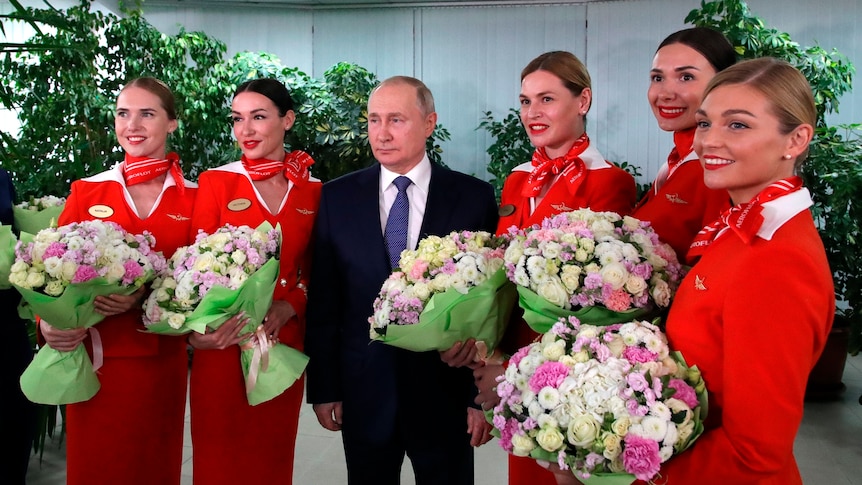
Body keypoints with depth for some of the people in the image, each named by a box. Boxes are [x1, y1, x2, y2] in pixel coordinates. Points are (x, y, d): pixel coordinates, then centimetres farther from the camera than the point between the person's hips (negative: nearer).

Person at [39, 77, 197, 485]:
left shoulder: (192, 197, 2)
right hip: (93, 357, 0)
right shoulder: (85, 192, 3)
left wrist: (146, 298, -18)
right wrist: (50, 323, -17)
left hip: (162, 359, 0)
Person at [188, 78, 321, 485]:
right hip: (224, 344, -2)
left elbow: (314, 272, 9)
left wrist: (288, 307, -11)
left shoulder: (313, 191, 5)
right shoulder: (215, 182, -1)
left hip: (284, 342, 2)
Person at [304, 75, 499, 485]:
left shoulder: (474, 197, -4)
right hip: (363, 393, 2)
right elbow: (323, 300, 2)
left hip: (445, 392, -1)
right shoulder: (338, 197, 1)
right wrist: (323, 387, 1)